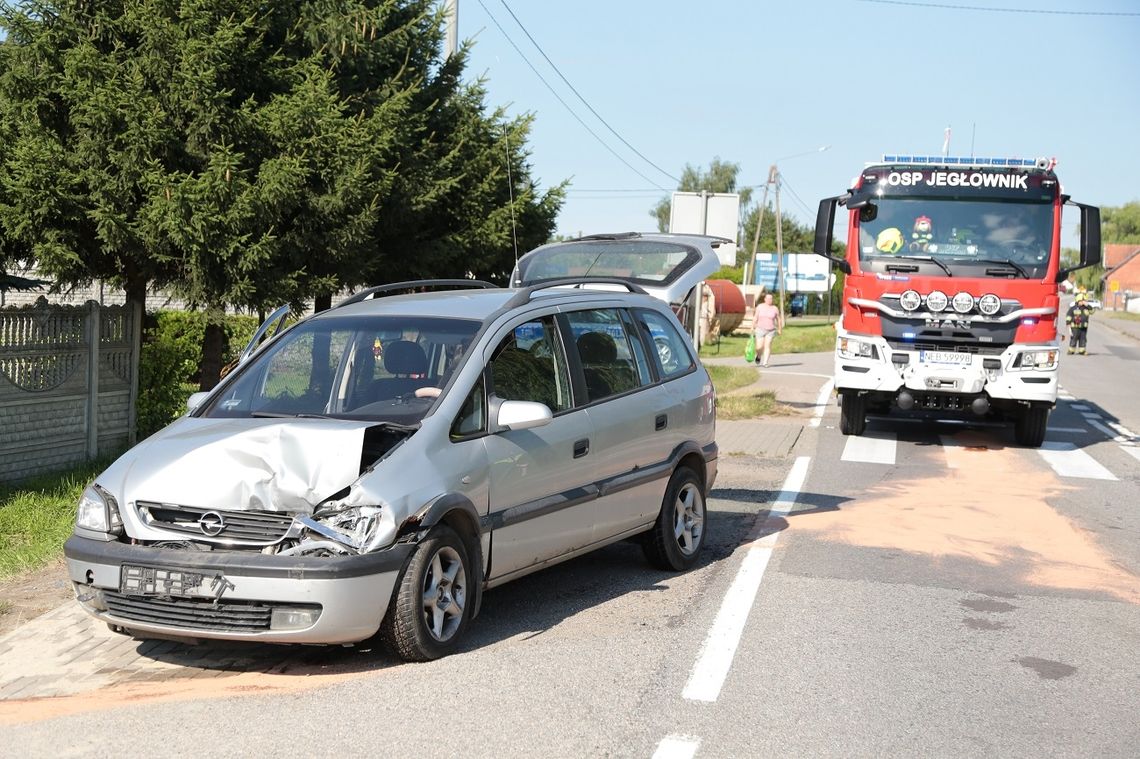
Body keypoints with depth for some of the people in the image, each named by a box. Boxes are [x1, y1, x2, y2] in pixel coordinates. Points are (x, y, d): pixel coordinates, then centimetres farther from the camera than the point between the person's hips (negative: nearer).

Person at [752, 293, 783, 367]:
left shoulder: (775, 309, -3)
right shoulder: (760, 307, -2)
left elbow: (779, 319, 8)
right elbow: (755, 317, 1)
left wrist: (780, 329, 12)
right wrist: (752, 327, -4)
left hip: (771, 331, 0)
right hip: (760, 329, 0)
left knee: (768, 345, -13)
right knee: (759, 347, -5)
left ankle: (765, 363, -10)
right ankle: (759, 356, 28)